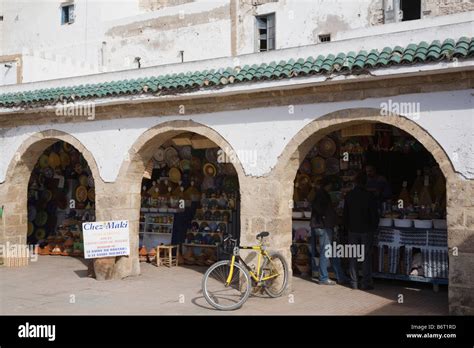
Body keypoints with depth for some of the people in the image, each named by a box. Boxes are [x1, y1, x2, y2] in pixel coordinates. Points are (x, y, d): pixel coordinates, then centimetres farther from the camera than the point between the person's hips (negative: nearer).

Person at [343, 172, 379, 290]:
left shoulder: (349, 195, 1)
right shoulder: (369, 196, -11)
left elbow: (345, 214, 7)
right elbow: (374, 214, -7)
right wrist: (374, 227, 7)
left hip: (353, 230, 3)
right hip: (366, 230, -3)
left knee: (353, 257, 8)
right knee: (366, 257, 3)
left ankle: (354, 283, 11)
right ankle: (366, 283, 3)